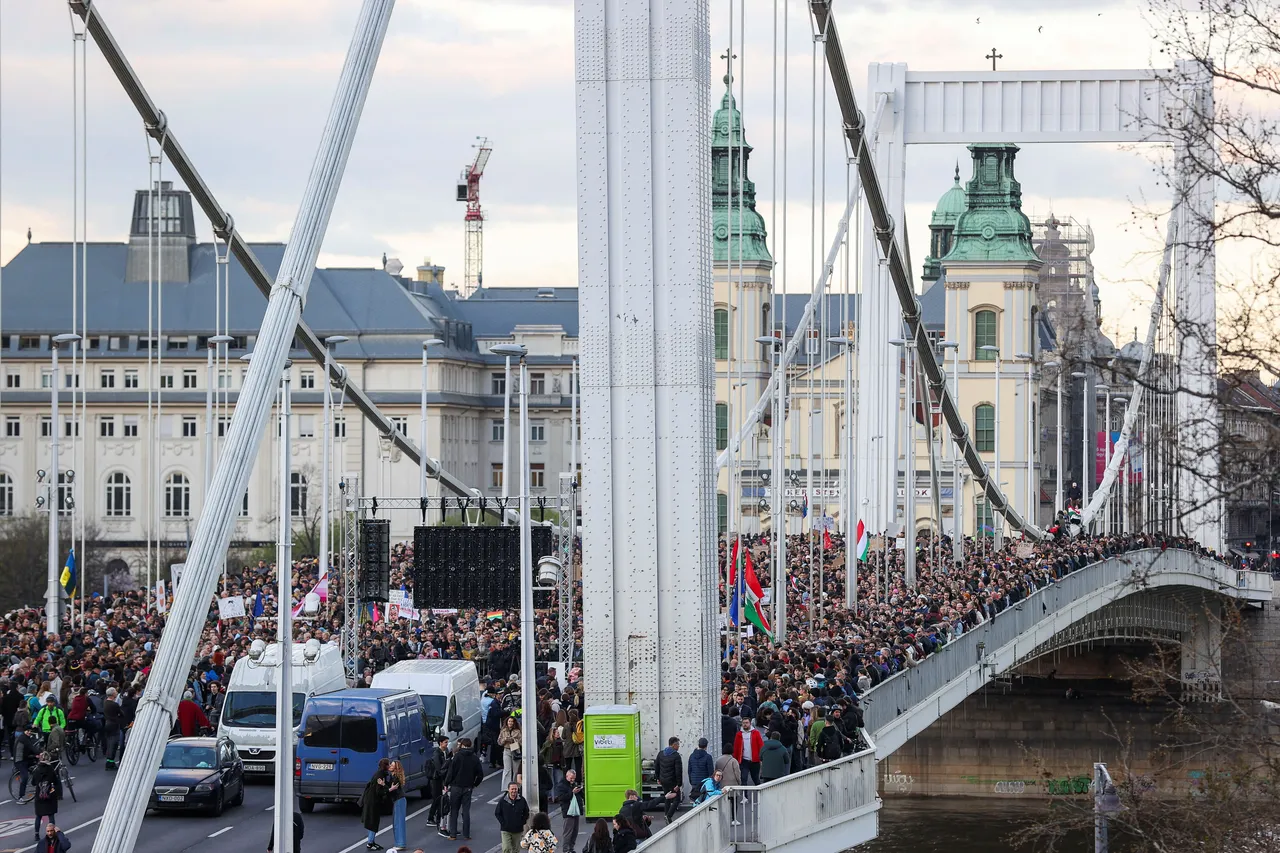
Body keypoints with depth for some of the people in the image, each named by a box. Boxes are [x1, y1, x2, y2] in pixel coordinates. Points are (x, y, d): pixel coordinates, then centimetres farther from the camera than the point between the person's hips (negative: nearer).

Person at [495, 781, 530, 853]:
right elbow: (497, 813, 2)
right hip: (505, 830, -2)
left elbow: (526, 813, 10)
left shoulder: (522, 800, -2)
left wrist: (522, 822, 1)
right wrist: (503, 822, -5)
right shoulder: (502, 800, -7)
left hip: (518, 830, 2)